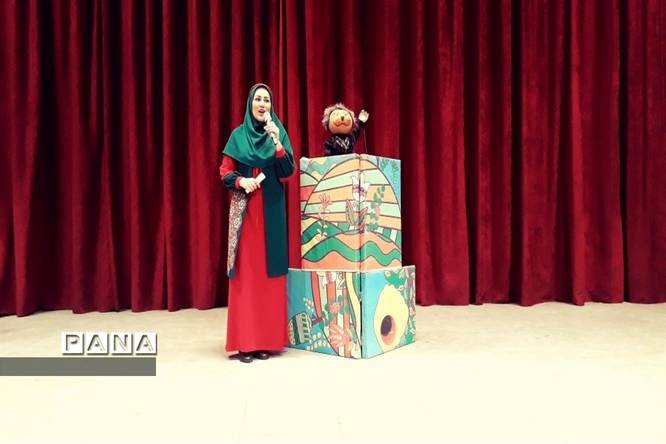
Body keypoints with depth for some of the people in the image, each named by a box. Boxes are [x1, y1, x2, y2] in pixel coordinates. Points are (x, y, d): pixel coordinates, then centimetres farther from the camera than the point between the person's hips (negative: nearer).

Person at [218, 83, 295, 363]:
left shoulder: (280, 133, 7)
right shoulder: (238, 135, 7)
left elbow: (287, 173, -3)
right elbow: (225, 172, 5)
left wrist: (277, 142, -16)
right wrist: (241, 181, -14)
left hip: (271, 210, 1)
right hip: (244, 210, 0)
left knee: (268, 268, 1)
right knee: (246, 271, -3)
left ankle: (267, 339, 9)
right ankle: (244, 341, 2)